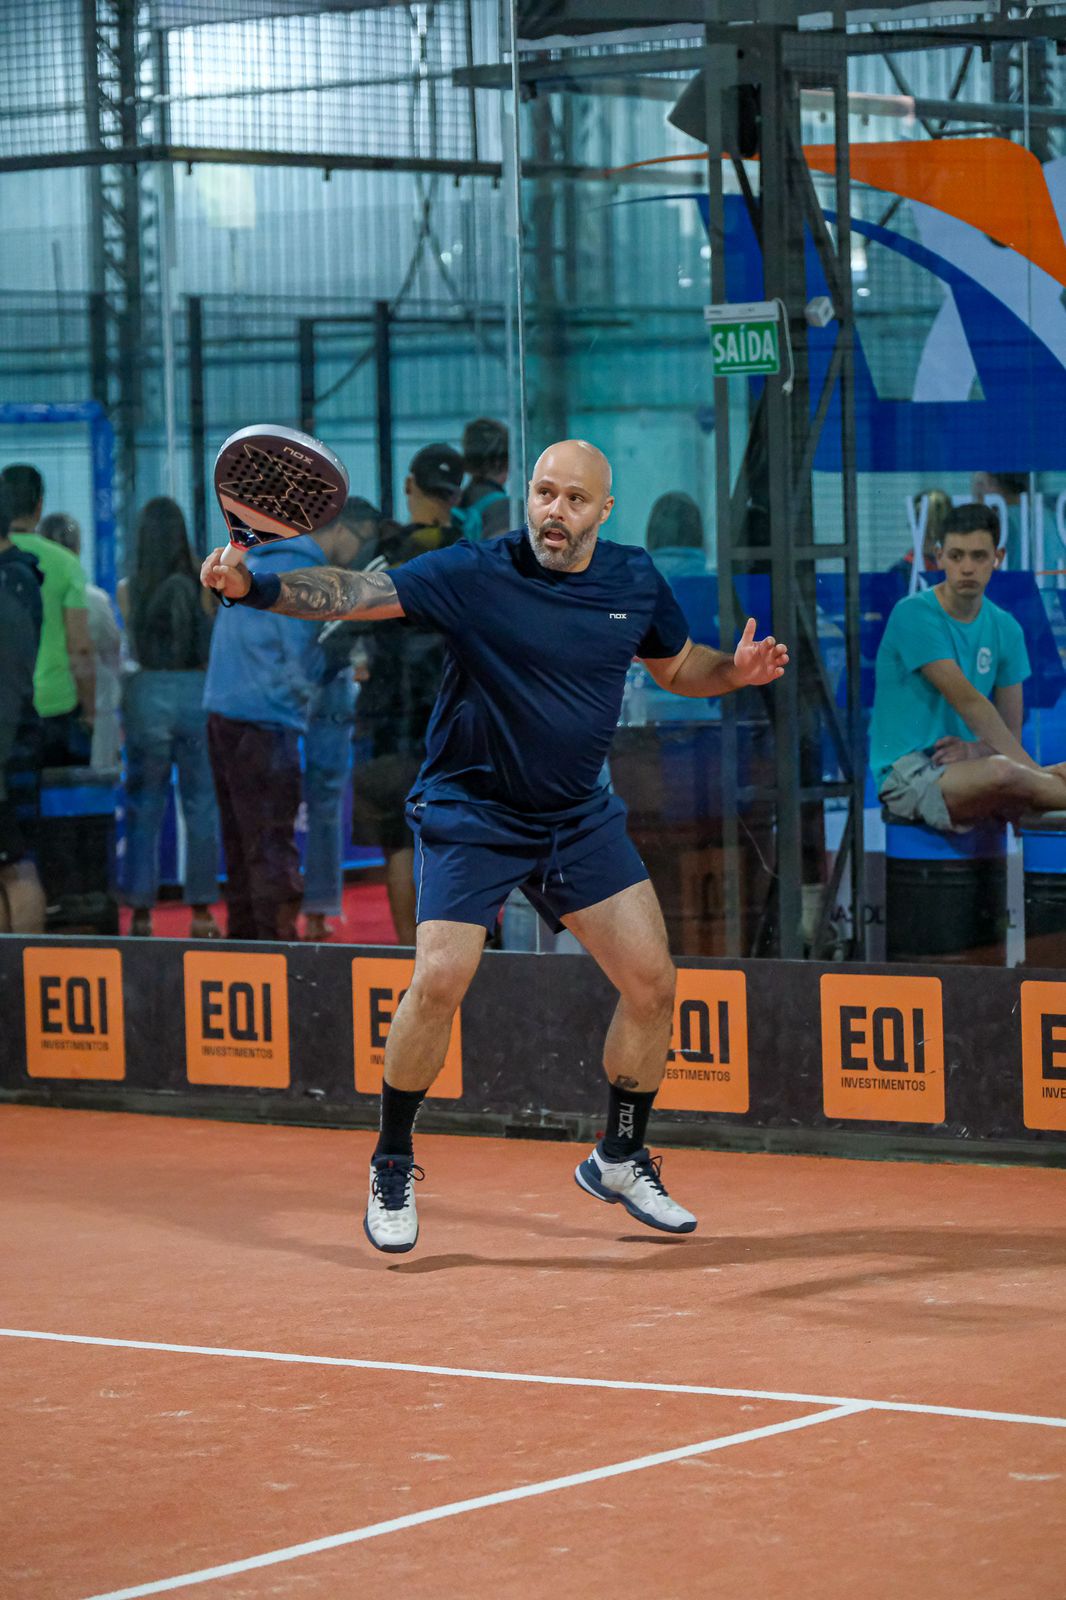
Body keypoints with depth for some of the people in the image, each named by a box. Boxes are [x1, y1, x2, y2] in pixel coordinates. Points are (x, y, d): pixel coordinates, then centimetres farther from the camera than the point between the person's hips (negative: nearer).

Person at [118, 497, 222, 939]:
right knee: (201, 805, 8)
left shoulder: (128, 590, -3)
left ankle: (141, 911, 6)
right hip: (195, 692, -1)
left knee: (143, 807, 7)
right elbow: (212, 650, -2)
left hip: (145, 693, 1)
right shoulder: (200, 586, -5)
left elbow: (131, 645, 10)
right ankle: (200, 910, 8)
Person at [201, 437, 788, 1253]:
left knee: (652, 981, 0)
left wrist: (737, 670, -6)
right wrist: (254, 587, -42)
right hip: (472, 814, -4)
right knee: (439, 980, -19)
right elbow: (356, 593, -26)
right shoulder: (474, 573, -16)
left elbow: (676, 665, 16)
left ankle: (620, 1158, 21)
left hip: (582, 816, 5)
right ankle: (393, 1165, 2)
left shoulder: (636, 580, -2)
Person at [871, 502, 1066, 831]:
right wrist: (1033, 768, -25)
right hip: (906, 774, -6)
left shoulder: (1006, 629, 9)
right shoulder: (915, 615, -11)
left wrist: (977, 749, -12)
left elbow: (1010, 734, 12)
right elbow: (968, 701, -20)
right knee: (1002, 771, -36)